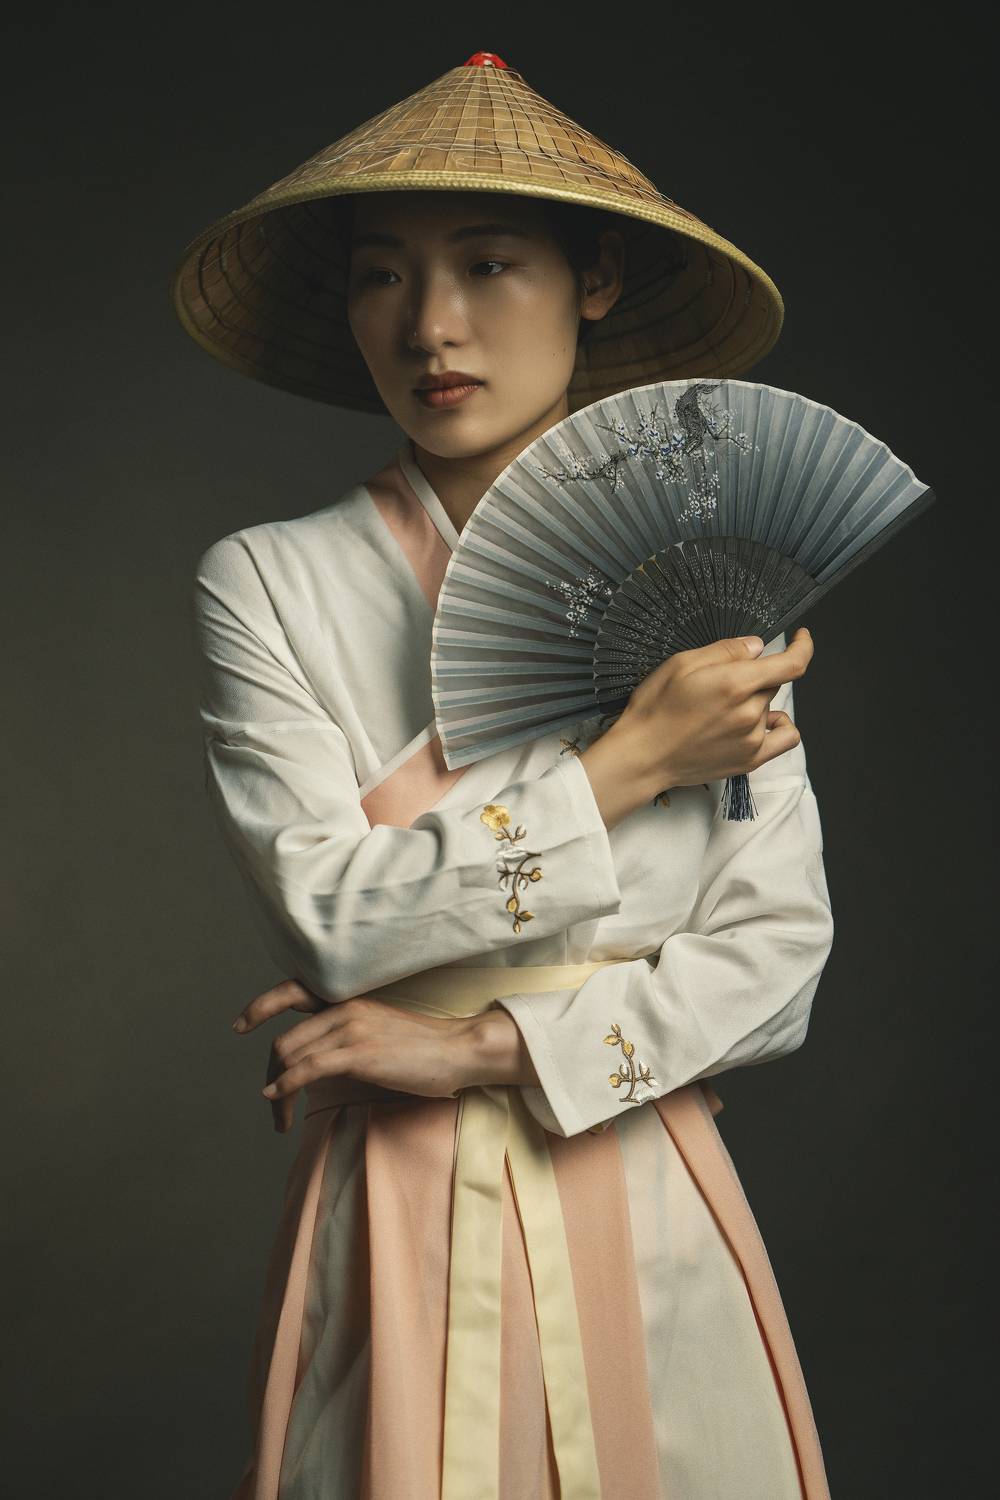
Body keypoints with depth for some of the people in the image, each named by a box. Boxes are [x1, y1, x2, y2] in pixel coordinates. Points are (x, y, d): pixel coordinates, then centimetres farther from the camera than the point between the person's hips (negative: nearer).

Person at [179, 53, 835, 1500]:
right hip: (397, 1226, -1)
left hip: (648, 1212, 2)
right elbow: (329, 916, -15)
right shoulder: (268, 584, -4)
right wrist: (624, 763, -15)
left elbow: (780, 949, -4)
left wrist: (487, 1045, -14)